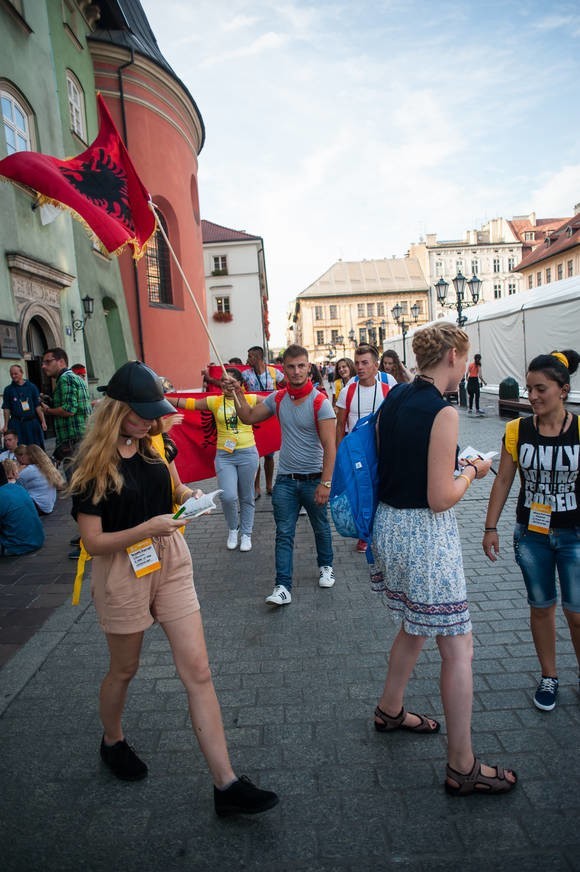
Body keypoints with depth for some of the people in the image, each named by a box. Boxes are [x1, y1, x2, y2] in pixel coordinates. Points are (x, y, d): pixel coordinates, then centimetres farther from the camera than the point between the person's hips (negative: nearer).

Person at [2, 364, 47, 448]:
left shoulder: (32, 387, 3)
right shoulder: (8, 389, 5)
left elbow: (38, 406, -1)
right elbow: (7, 409, 6)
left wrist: (43, 422, -7)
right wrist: (6, 426, 3)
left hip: (33, 423, 0)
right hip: (16, 424, 0)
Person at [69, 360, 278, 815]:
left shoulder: (153, 447, 2)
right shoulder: (94, 465, -13)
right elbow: (94, 541, -15)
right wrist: (146, 529, -29)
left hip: (171, 561, 4)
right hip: (122, 570, -4)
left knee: (198, 671, 2)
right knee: (124, 669, 19)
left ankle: (226, 784, 11)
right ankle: (113, 742, 51)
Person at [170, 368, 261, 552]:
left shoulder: (250, 399, 0)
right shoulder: (214, 401, 3)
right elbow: (189, 403, -1)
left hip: (248, 454, 0)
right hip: (224, 456, 0)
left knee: (246, 497, 10)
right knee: (228, 496, -10)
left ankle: (246, 534, 29)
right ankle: (233, 529, 20)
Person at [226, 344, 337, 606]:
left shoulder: (320, 402, -14)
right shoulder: (278, 398, 1)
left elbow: (329, 446, -18)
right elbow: (248, 417, 10)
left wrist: (325, 483, -23)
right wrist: (239, 394, -4)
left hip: (313, 479, -3)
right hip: (285, 479, 3)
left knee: (321, 528, 17)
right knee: (284, 534, 1)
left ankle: (326, 566, 42)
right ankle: (283, 587, 7)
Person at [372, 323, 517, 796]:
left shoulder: (394, 398, 6)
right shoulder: (443, 412, -19)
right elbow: (441, 498, -20)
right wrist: (472, 471, -2)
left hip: (389, 524, 9)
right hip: (426, 534, -9)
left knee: (415, 628, 27)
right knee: (458, 647, 6)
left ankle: (390, 710, 46)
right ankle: (462, 767, 20)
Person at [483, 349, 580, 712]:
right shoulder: (517, 430, -7)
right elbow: (503, 481, -1)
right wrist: (491, 527, -1)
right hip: (531, 534, 2)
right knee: (541, 608, 15)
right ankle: (549, 678, 34)